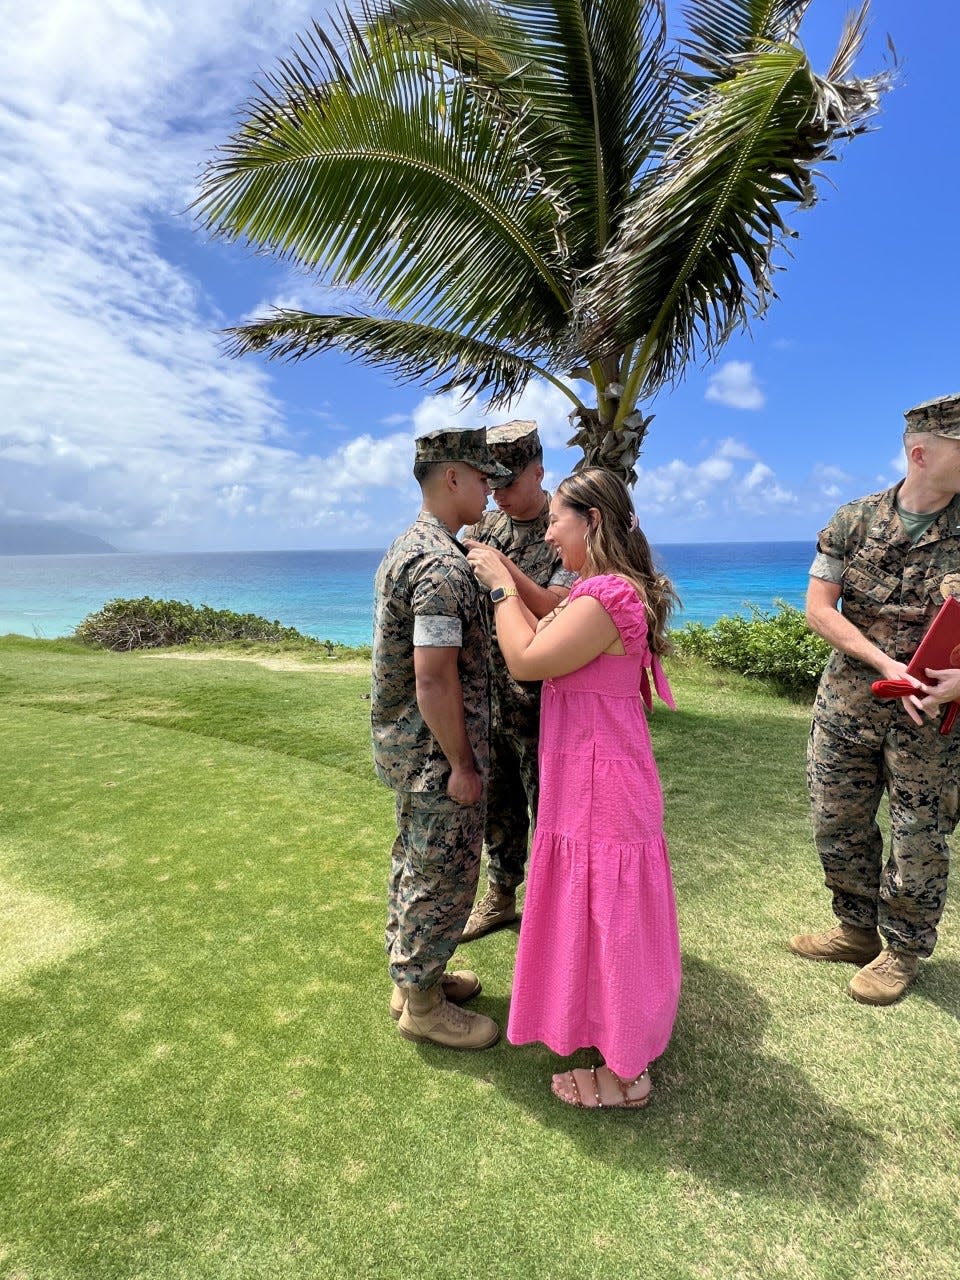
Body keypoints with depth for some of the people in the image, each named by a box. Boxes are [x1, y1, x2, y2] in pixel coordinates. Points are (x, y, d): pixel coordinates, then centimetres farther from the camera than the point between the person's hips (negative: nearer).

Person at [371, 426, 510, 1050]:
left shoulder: (408, 546, 9)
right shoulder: (444, 566, -24)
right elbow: (435, 678, -27)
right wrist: (463, 765, -19)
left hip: (403, 740, 10)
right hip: (436, 749, -10)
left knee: (416, 862, 21)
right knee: (443, 876, 6)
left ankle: (413, 975, 39)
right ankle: (422, 1004, 24)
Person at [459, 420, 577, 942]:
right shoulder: (483, 527, 7)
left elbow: (557, 611, -21)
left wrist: (502, 567, -29)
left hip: (541, 702, -5)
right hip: (487, 697, 6)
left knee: (547, 807, 7)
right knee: (496, 805, 17)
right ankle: (499, 897, 36)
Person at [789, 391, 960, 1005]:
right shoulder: (853, 522, 0)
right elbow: (819, 607, -5)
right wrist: (885, 663, -16)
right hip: (848, 700, 2)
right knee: (838, 823, 12)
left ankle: (904, 951, 29)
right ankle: (858, 929, 34)